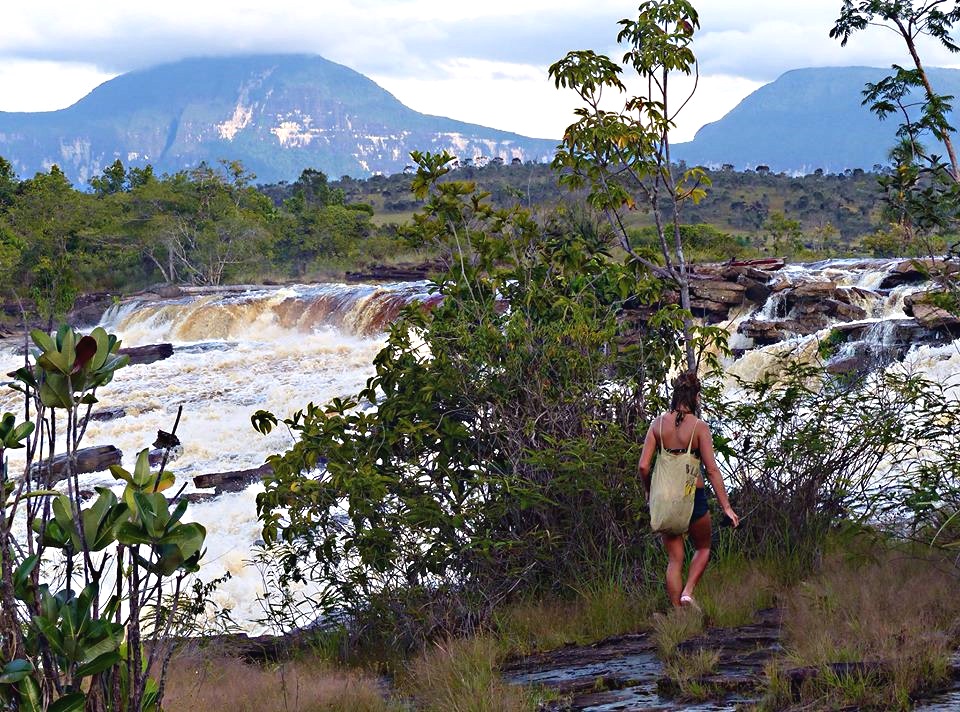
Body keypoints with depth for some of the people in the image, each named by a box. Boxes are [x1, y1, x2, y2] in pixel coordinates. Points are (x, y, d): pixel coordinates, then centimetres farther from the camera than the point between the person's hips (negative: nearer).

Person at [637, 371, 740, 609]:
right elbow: (711, 469, -11)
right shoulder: (699, 426, -9)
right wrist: (726, 506, -8)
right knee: (703, 548, 20)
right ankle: (688, 592, 0)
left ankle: (677, 610, 9)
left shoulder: (658, 424, -1)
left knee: (675, 558, 12)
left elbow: (643, 466, -4)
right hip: (693, 496, -3)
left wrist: (649, 493, 14)